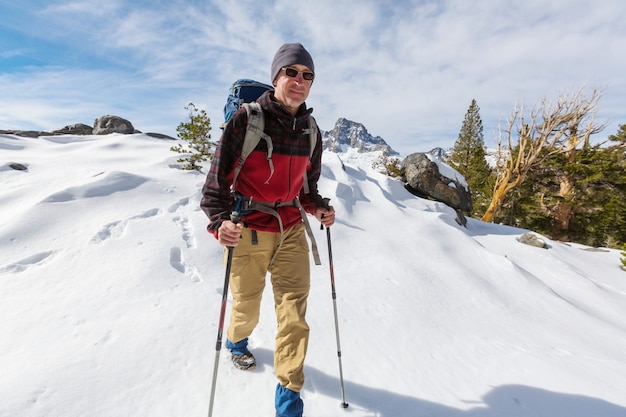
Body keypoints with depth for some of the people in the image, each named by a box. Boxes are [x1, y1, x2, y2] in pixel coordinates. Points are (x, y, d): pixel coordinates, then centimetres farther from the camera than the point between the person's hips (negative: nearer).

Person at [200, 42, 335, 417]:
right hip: (247, 232, -3)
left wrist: (319, 208, -5)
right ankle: (237, 341, 54)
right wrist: (220, 222, -24)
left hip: (292, 231, 3)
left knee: (295, 313, 0)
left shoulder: (311, 131, 6)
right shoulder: (247, 119, -9)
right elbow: (218, 178, -9)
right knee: (247, 310, 16)